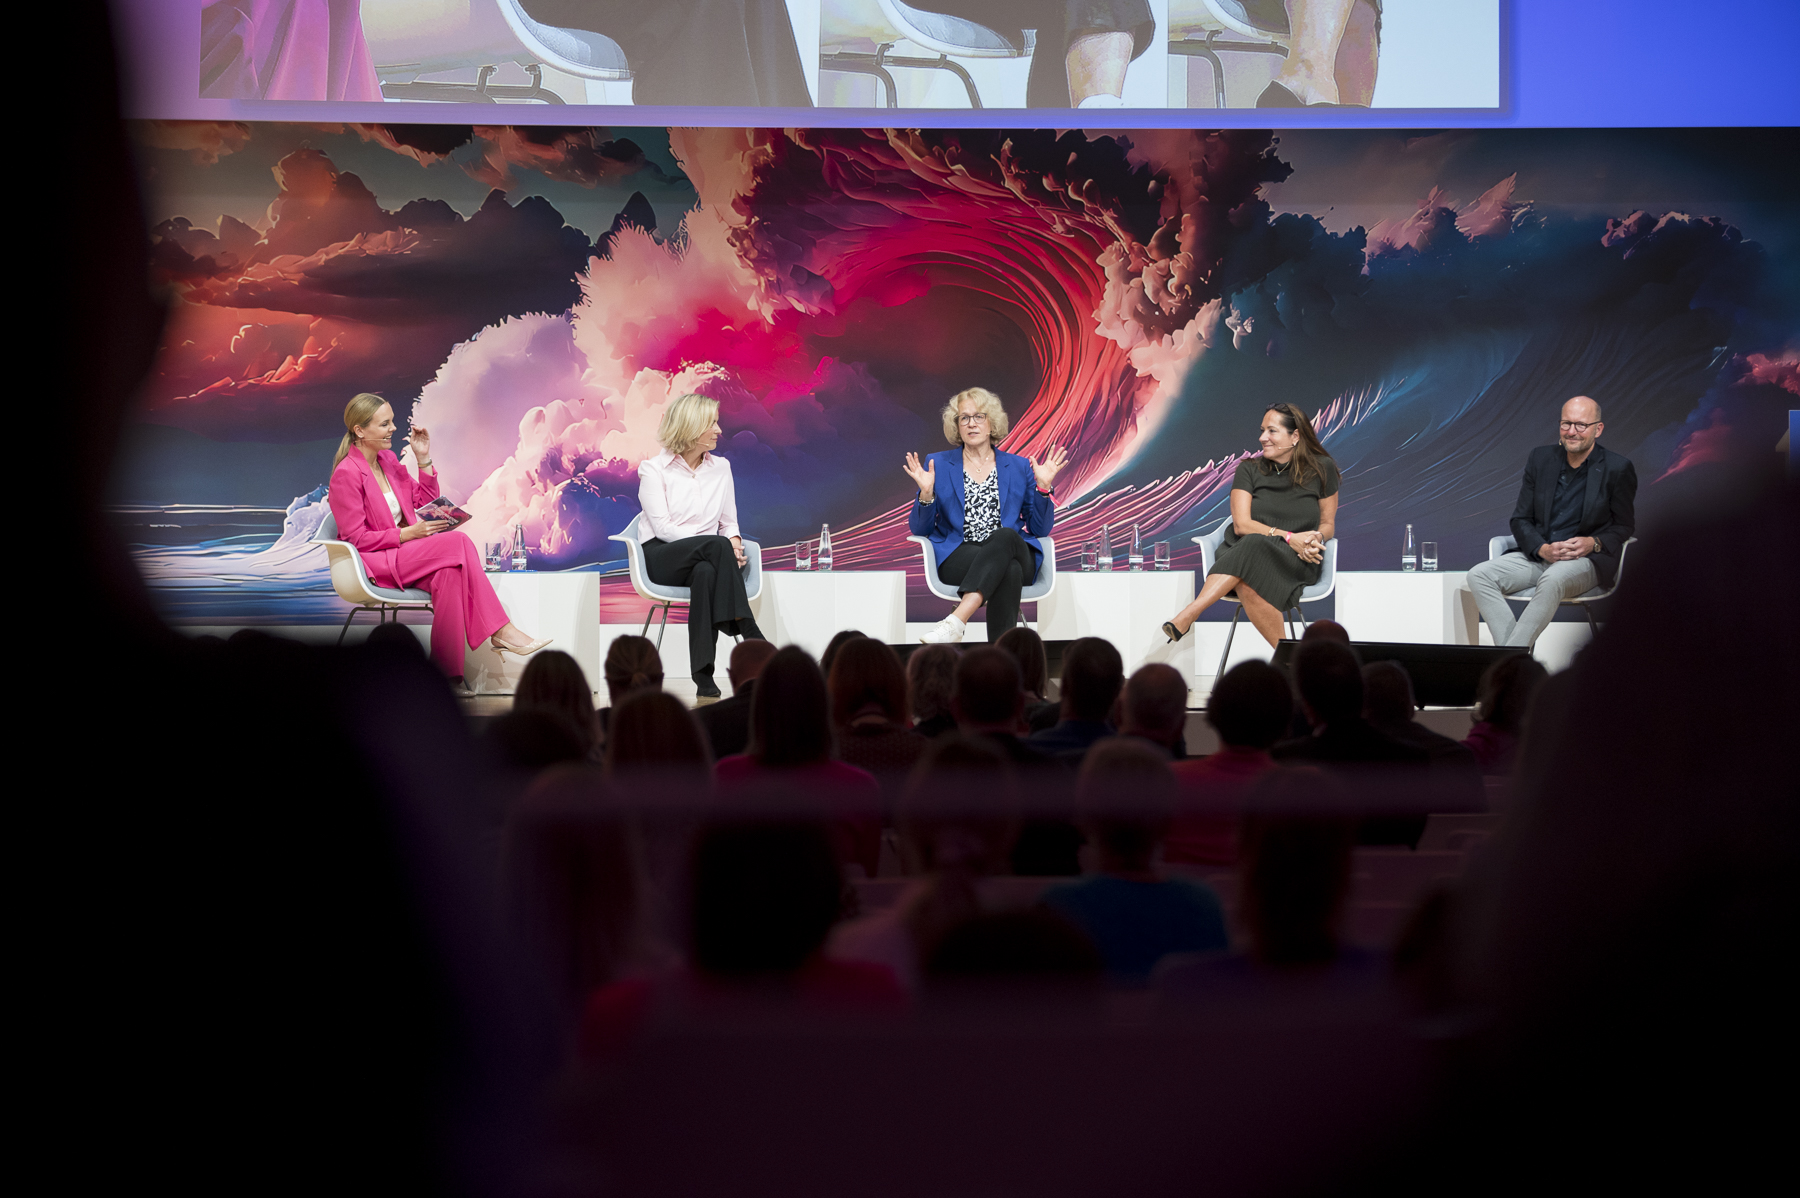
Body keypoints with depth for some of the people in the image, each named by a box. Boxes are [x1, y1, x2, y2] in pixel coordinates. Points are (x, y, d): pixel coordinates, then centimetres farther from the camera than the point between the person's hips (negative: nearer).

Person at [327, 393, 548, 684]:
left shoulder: (388, 459, 12)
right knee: (458, 542, -25)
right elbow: (355, 538, -15)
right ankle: (500, 631, -22)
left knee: (448, 571, -28)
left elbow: (425, 504, 16)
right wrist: (408, 534, -20)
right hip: (374, 564, -7)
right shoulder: (346, 474, -13)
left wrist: (424, 459, 5)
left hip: (404, 552, 7)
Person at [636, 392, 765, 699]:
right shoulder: (653, 469, 0)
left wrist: (734, 545, -10)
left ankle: (704, 677, -45)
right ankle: (750, 634, -36)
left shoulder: (721, 467, 15)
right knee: (716, 546, -36)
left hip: (706, 559, 3)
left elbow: (729, 523, 16)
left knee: (706, 573, -38)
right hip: (661, 558, -3)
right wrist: (722, 546, -20)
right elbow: (663, 527, -10)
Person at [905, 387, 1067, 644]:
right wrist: (926, 493, -7)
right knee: (1009, 569, -36)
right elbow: (920, 530, 10)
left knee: (1004, 536, -38)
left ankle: (956, 622, -50)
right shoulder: (938, 464, 14)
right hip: (958, 560, -1)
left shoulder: (1019, 467, 17)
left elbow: (1041, 529, 13)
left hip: (1013, 551, 1)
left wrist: (1043, 486, -1)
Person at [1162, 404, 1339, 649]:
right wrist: (1289, 537, -18)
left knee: (1255, 547, -38)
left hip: (1297, 562, -1)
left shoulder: (1321, 469, 7)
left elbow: (1328, 524, 15)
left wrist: (1316, 538, -11)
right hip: (1244, 553, 1)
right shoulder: (1249, 469, 6)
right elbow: (1241, 525, -4)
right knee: (1247, 584, -40)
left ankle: (1188, 615, -46)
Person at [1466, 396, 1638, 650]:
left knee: (1553, 579, -40)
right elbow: (1520, 519, 10)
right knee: (1479, 576, -20)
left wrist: (1593, 543, -15)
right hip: (1538, 556, 5)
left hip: (1586, 561, -5)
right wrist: (1543, 549, -10)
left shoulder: (1618, 468, 0)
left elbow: (1624, 527, 7)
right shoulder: (1541, 458, 10)